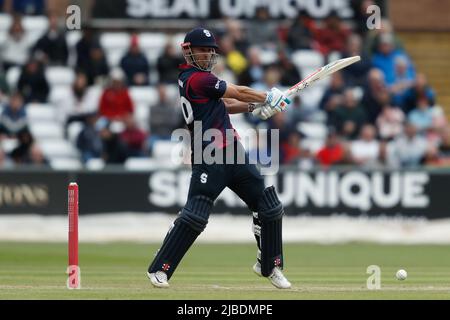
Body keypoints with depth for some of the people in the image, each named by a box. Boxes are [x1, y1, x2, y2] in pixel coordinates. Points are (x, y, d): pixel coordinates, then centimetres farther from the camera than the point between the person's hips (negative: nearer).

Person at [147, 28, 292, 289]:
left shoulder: (194, 79, 18)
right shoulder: (197, 78, -10)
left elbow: (224, 106, 19)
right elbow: (238, 92, -5)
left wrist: (255, 106, 4)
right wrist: (268, 98, 9)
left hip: (233, 154, 10)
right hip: (209, 158, -10)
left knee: (270, 208, 8)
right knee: (194, 216, -15)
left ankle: (270, 266, 21)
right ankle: (159, 269, -4)